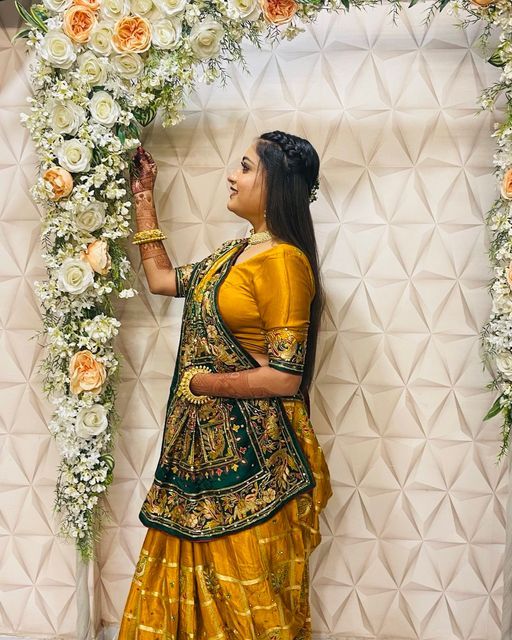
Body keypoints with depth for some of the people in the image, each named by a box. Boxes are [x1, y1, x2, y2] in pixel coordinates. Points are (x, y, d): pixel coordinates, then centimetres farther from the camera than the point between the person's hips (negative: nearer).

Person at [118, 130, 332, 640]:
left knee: (247, 596, 7)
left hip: (251, 453, -8)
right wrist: (143, 198, 24)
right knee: (194, 585, 18)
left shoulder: (283, 261, -16)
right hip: (204, 444, 8)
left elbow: (284, 377, -20)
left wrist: (198, 382, -11)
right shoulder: (235, 253, 11)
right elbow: (161, 278, 22)